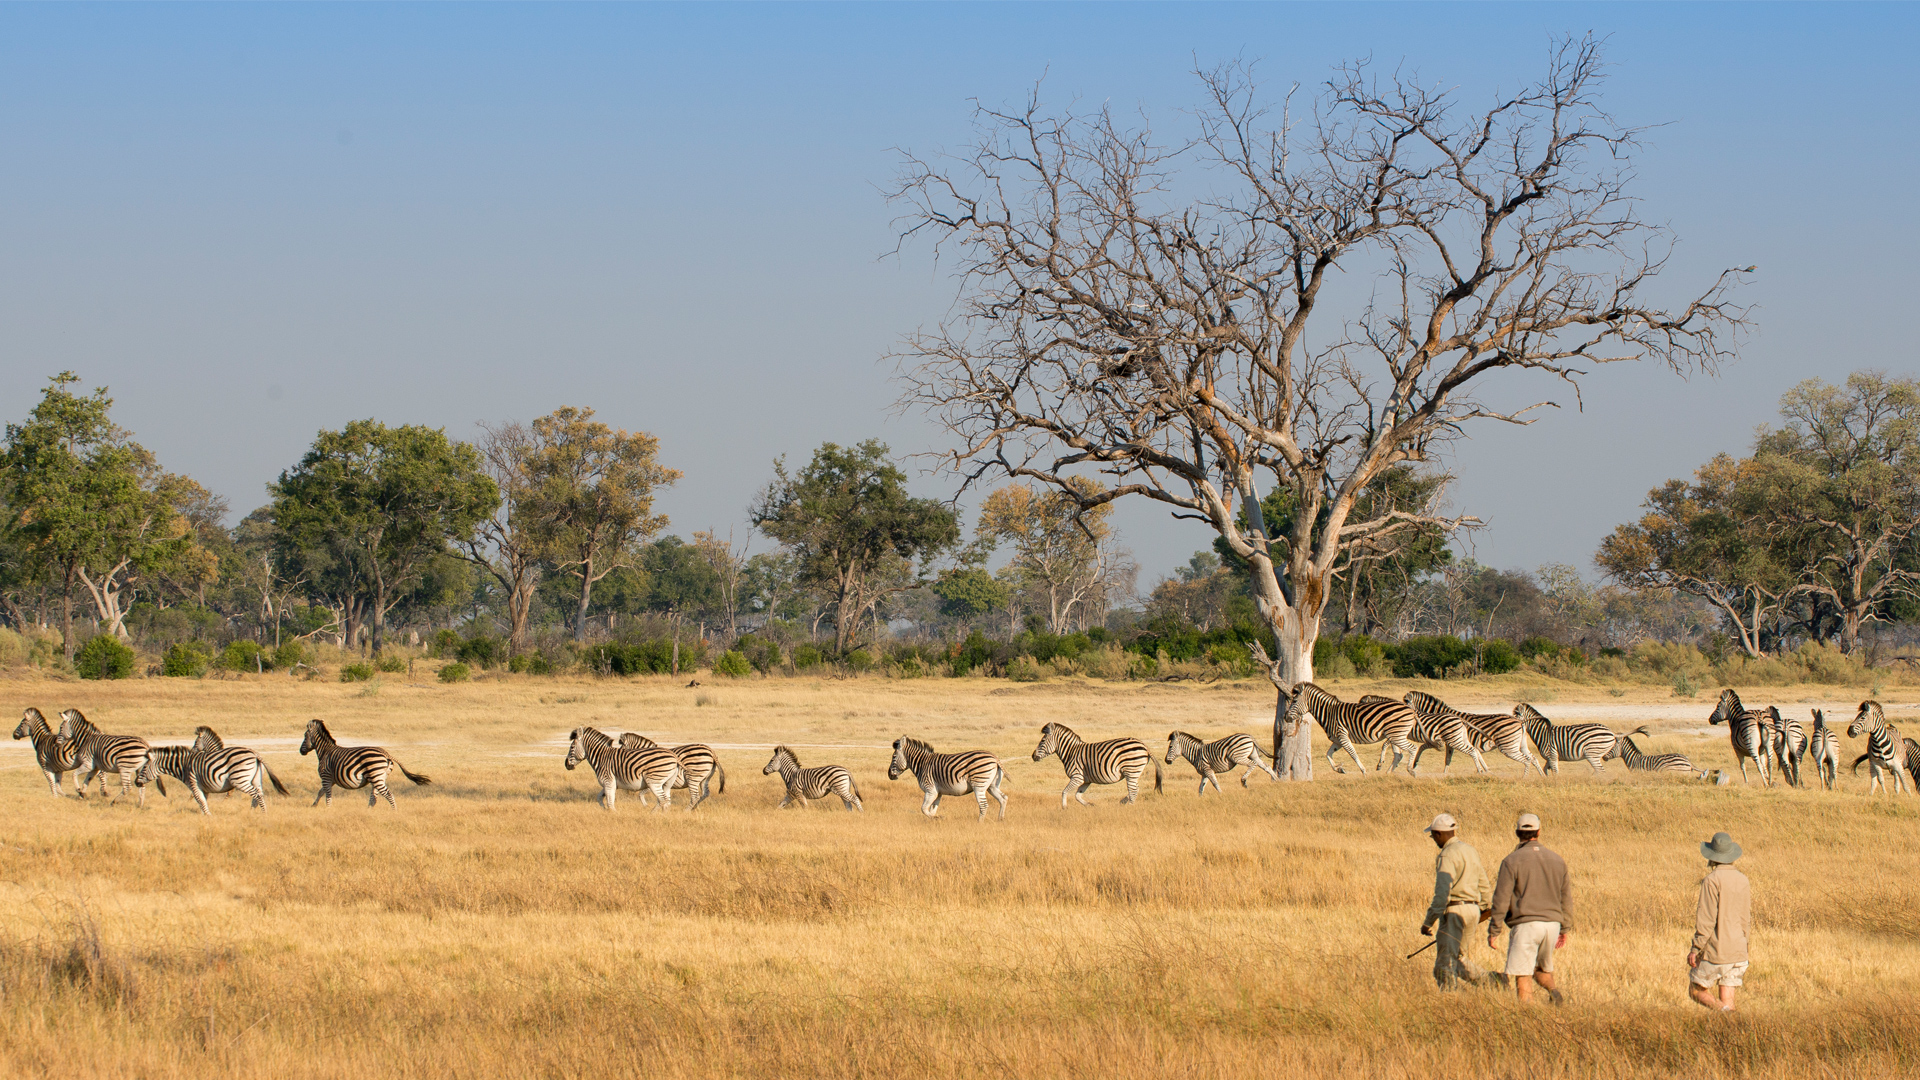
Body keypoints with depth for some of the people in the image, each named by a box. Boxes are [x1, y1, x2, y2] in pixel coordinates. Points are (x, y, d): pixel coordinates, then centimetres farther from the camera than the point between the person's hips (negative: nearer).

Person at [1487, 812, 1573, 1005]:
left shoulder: (1512, 861, -4)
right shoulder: (1557, 860, 11)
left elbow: (1501, 898, -7)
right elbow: (1566, 897, 15)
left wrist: (1493, 931, -3)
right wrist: (1565, 930, 23)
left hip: (1526, 924, -5)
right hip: (1552, 923, 5)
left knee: (1522, 976, -3)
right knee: (1542, 968, 22)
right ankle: (1552, 990, -6)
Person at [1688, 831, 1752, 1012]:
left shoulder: (1712, 880, -13)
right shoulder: (1742, 880, 8)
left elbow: (1706, 918, -16)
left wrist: (1695, 948, -11)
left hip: (1716, 951, -6)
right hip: (1738, 951, 6)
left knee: (1696, 990, 7)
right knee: (1727, 998, 9)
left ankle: (1723, 1011, -16)